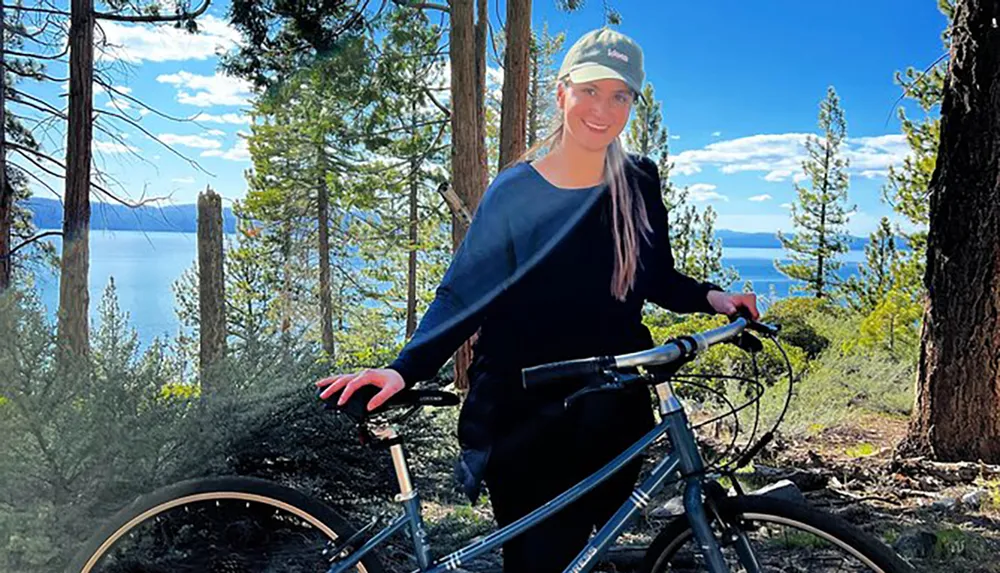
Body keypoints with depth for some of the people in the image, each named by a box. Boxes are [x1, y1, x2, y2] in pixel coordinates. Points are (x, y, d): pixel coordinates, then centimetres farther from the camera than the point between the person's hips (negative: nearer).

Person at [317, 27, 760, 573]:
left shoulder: (639, 183, 1)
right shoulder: (515, 191, -8)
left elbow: (657, 279, 12)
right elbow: (462, 295, -9)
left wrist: (709, 296, -7)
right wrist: (404, 368, -22)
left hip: (611, 414, 3)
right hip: (525, 422, -3)